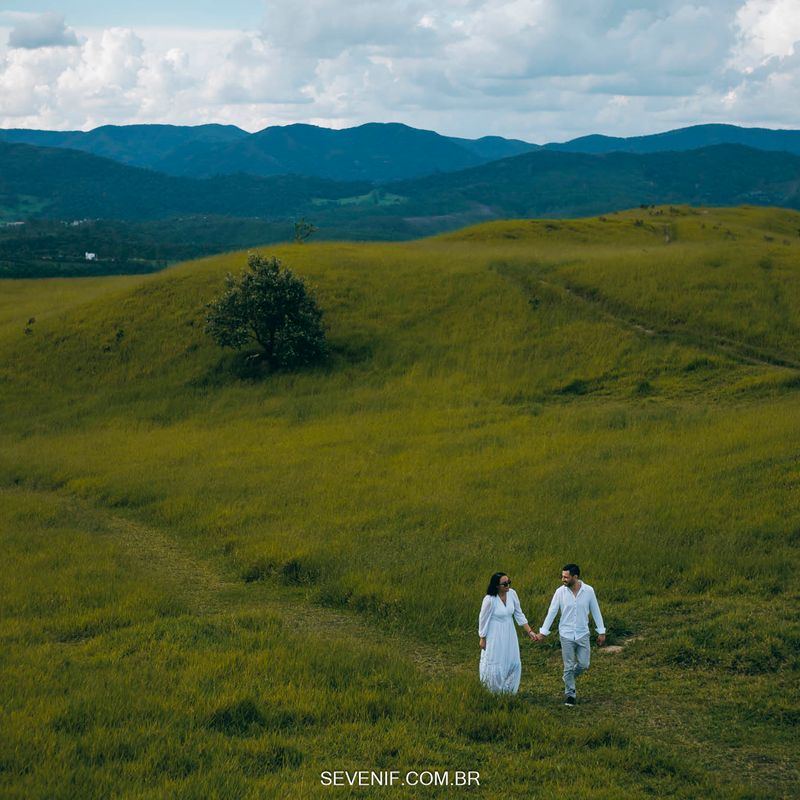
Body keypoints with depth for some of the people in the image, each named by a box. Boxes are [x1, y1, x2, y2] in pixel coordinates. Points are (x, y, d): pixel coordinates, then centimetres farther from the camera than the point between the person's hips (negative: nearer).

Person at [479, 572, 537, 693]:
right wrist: (482, 639, -5)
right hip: (495, 636, -5)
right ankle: (494, 692, 29)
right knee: (495, 665, 7)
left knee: (514, 664, 9)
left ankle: (508, 691, 28)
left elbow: (519, 614, 0)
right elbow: (483, 620, -12)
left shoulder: (512, 594, -10)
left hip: (509, 634, 5)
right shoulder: (489, 600, -24)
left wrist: (529, 631, -4)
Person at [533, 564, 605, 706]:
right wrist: (543, 632, -6)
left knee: (584, 664, 4)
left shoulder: (588, 591, -9)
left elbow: (595, 611, 0)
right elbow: (551, 612, -5)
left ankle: (569, 678, 34)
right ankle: (570, 693, 18)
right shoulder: (560, 592, -10)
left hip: (583, 634, 1)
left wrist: (601, 632, 2)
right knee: (569, 666, 3)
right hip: (566, 635, -1)